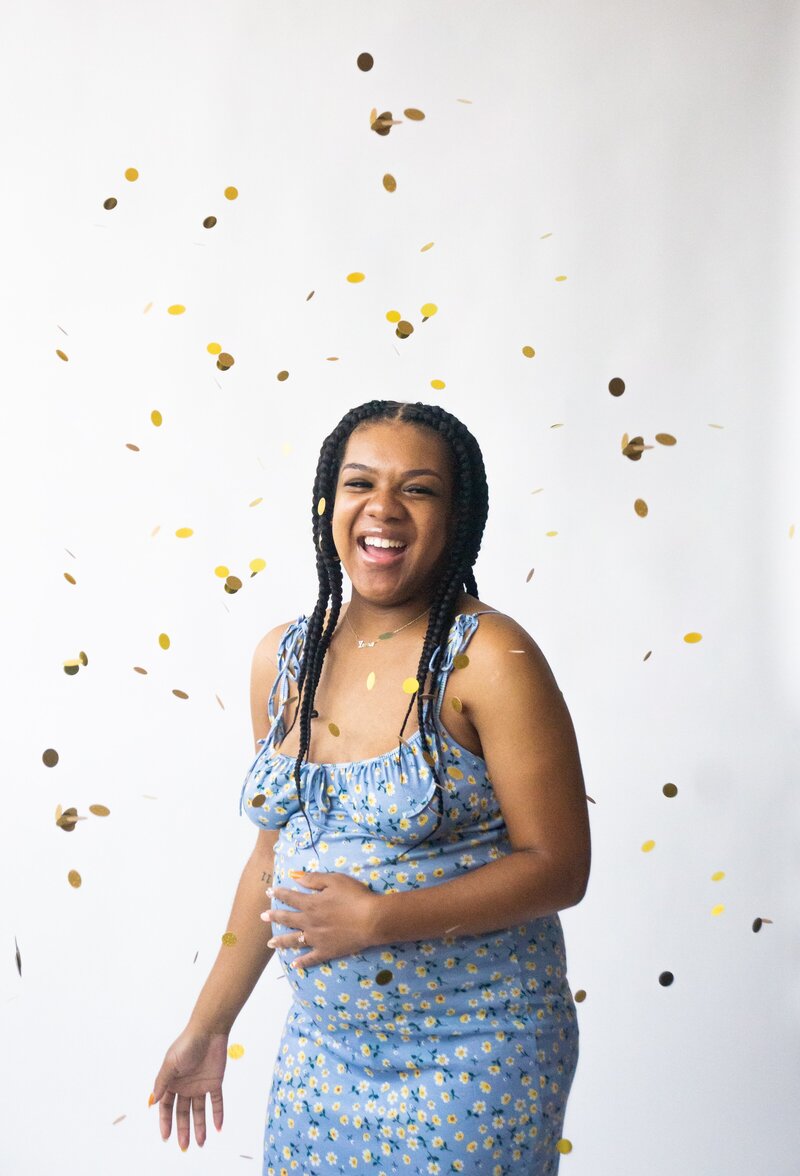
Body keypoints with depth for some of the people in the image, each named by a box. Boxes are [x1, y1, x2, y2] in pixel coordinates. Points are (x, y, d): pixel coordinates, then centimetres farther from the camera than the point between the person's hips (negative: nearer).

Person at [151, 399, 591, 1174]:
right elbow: (274, 855, 11)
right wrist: (209, 1025, 13)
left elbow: (558, 869, -15)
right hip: (323, 1045, 5)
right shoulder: (282, 658, 3)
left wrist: (376, 918, -22)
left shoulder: (489, 658, -15)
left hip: (473, 1059, -5)